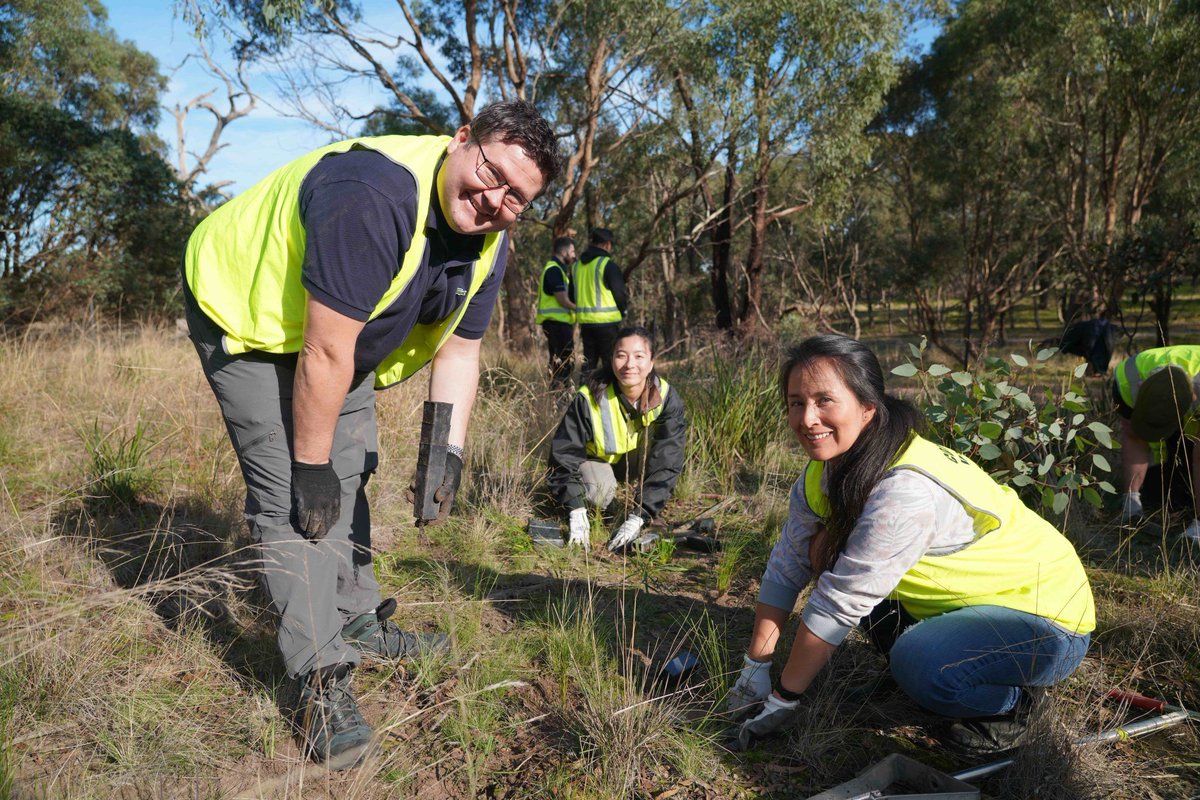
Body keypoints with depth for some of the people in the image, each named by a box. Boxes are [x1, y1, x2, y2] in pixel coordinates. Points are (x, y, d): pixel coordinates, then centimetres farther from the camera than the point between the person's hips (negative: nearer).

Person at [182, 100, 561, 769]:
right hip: (247, 317, -8)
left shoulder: (489, 244, -10)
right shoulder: (374, 196, -38)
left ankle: (361, 622, 30)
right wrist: (311, 468, -25)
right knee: (293, 495, -14)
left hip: (343, 332, 9)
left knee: (349, 473, 14)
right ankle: (324, 681, -9)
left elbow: (459, 349, -2)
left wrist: (449, 452, -12)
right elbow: (325, 352, -34)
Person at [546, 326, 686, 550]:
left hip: (638, 462, 2)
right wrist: (577, 512, -38)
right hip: (597, 459, -1)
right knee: (599, 493, -34)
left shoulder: (667, 398, -27)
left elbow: (668, 462, -30)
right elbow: (564, 453, -25)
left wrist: (637, 518, -38)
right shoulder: (589, 399, -30)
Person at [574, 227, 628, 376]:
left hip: (585, 321, 6)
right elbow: (620, 294, -8)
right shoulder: (608, 265, -11)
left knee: (589, 362, 14)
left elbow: (572, 296, 18)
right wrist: (622, 312, 10)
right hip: (607, 322, -6)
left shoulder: (577, 266, 11)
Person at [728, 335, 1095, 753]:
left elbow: (839, 605, -29)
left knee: (918, 666, -34)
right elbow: (787, 564, -4)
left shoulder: (906, 492, -34)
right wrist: (755, 666, -5)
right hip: (967, 602, 8)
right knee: (827, 553, -5)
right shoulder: (826, 470, -8)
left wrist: (784, 698, -20)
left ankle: (1008, 697, -1)